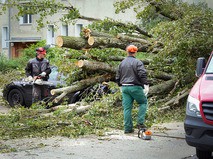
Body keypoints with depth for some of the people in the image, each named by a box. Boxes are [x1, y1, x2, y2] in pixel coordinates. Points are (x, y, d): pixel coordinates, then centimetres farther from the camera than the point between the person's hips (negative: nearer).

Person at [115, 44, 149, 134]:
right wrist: (146, 85, -13)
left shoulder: (122, 63, 11)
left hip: (124, 87, 5)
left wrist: (121, 86, 28)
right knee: (143, 102, 13)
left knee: (127, 108, 6)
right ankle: (140, 123, 3)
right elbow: (143, 74, -18)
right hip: (135, 87, -5)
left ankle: (128, 128, 6)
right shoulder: (137, 62, -7)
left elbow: (117, 77, 16)